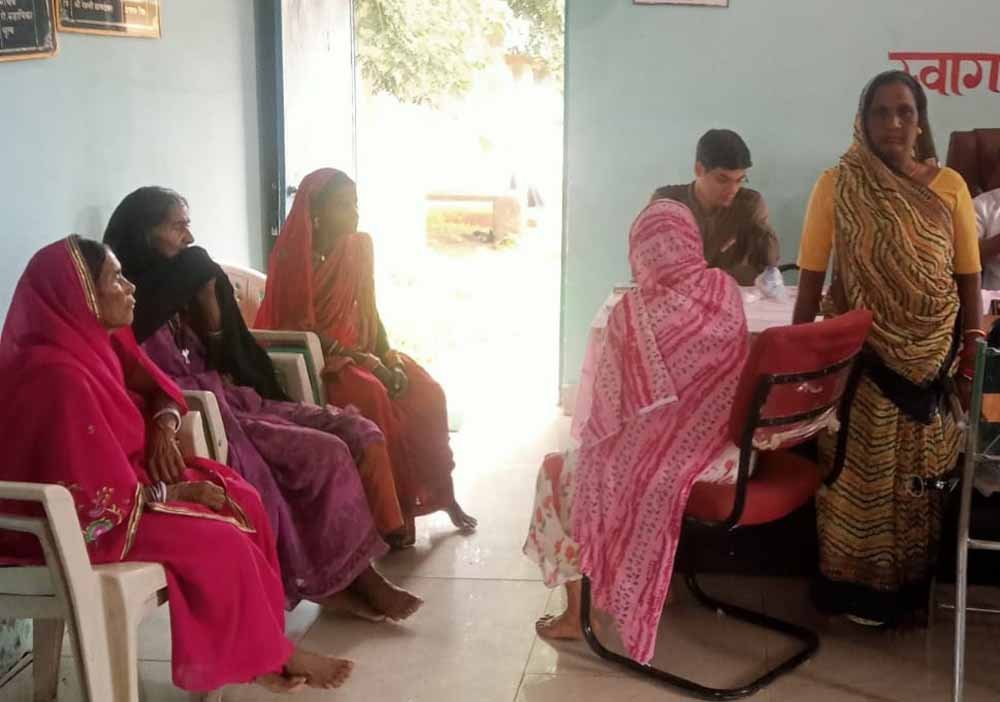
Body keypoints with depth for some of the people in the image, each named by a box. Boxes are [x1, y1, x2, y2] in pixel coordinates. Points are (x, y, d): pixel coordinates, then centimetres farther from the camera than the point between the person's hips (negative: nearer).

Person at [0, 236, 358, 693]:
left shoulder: (88, 343, 0)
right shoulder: (59, 377, -30)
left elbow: (154, 387, 18)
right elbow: (99, 502, -29)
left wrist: (164, 424, -6)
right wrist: (180, 492, -15)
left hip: (109, 487, 10)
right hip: (76, 524, -10)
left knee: (242, 500, 1)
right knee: (223, 541, -15)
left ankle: (258, 649, 6)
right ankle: (268, 654, 10)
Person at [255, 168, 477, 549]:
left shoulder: (359, 246, 2)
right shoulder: (293, 254, -14)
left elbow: (368, 312, 5)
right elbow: (299, 325, -16)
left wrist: (389, 358, -12)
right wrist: (360, 358, -23)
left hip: (356, 346, 6)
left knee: (426, 392, -15)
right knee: (374, 395, -33)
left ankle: (443, 494, -2)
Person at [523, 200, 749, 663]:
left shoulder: (632, 312, -17)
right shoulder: (727, 291, -4)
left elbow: (611, 404, -8)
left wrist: (591, 433, 12)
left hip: (657, 462, -5)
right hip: (724, 454, 5)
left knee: (562, 471, 21)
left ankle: (577, 614, 26)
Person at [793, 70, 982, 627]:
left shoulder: (949, 186, 1)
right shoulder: (837, 186, -5)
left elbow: (969, 279, 3)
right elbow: (812, 278, -2)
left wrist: (971, 361, 0)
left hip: (929, 363, 2)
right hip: (857, 359, -2)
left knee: (917, 481, 11)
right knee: (859, 480, 7)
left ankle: (910, 590, 30)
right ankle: (856, 589, 25)